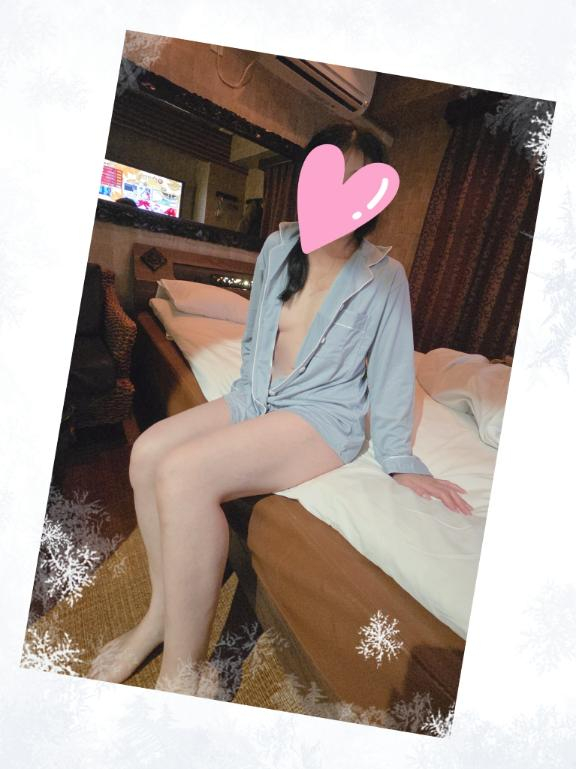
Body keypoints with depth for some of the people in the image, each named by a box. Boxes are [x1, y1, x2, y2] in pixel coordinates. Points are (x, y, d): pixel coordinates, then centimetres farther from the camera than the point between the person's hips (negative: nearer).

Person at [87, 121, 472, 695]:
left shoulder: (383, 276, -8)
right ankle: (163, 611, 1)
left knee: (183, 473, -28)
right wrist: (247, 391, 13)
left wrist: (399, 460, -3)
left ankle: (182, 672, -13)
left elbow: (391, 373, -2)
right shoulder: (278, 247, 5)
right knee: (147, 451, -16)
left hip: (324, 418, -6)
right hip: (255, 398, 6)